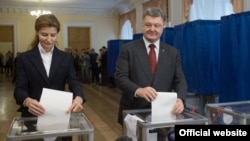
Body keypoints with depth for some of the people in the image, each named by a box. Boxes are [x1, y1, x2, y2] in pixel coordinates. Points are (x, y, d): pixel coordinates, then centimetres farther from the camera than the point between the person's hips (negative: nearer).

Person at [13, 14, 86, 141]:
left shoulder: (66, 58, 5)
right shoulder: (24, 58, 0)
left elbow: (74, 82, -5)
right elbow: (19, 88, -7)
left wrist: (78, 98, -28)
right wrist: (27, 101, -31)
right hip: (33, 116, -1)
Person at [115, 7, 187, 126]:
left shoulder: (173, 52, 6)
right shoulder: (128, 49, -2)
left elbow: (180, 80, 3)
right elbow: (120, 77, -9)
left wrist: (180, 99, -18)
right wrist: (138, 90, -28)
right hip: (133, 112, -2)